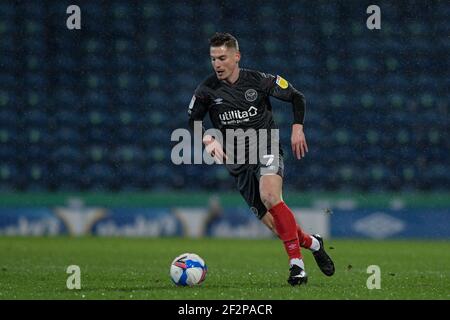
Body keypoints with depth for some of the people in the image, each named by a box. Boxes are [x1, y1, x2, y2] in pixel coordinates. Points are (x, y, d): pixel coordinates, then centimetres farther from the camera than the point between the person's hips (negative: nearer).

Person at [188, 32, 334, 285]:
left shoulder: (259, 81, -5)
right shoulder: (207, 90, -2)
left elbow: (297, 97, 7)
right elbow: (193, 122, 8)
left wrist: (298, 128, -4)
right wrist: (208, 140, -10)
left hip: (266, 150, -3)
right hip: (237, 162, 3)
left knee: (270, 197, -32)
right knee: (273, 223, -3)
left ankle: (297, 264, -27)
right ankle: (312, 243, 26)